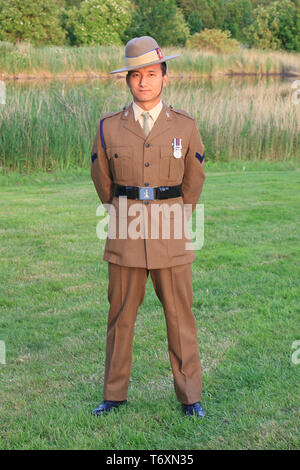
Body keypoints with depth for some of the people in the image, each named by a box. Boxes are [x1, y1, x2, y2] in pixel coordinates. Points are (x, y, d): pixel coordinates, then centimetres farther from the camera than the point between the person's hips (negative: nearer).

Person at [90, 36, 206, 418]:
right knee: (121, 315, 7)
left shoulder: (185, 127, 2)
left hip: (170, 233, 0)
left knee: (180, 315, 5)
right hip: (125, 231, 1)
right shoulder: (109, 127, 2)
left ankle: (190, 396, 17)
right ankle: (114, 394, 20)